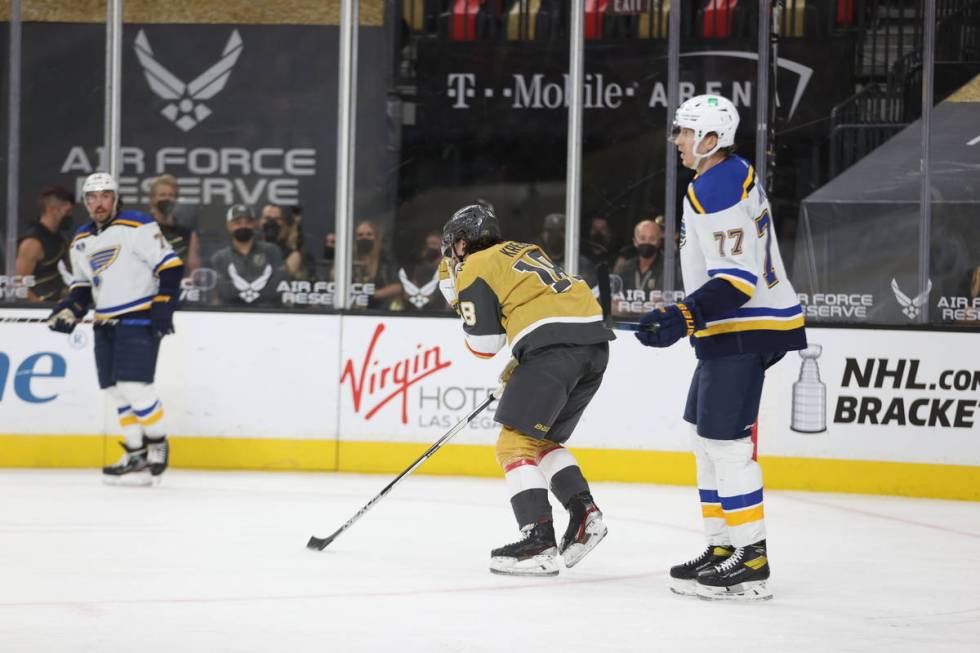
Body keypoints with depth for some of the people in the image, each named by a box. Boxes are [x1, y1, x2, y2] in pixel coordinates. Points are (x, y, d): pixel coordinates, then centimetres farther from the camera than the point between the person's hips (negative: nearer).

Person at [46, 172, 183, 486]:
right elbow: (82, 286, 22)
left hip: (139, 318, -8)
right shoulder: (81, 242, 13)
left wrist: (163, 306, -17)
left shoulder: (138, 227, -10)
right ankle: (136, 453, 12)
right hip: (105, 324, 8)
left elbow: (170, 265, -12)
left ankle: (157, 447, -1)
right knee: (117, 391, 5)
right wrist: (70, 309, 4)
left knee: (134, 386, -16)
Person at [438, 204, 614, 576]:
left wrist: (462, 302, 20)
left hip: (554, 347, -8)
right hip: (595, 340, 8)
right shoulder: (521, 252, 30)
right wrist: (519, 366, 34)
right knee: (543, 440, 21)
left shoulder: (474, 267, 5)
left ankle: (539, 542, -14)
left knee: (516, 443, -3)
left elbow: (485, 344, 2)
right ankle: (584, 514, 6)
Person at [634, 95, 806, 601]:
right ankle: (722, 549, 19)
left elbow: (736, 279, -25)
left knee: (725, 441, -11)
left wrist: (681, 319, -30)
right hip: (734, 330, 11)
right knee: (707, 437, 15)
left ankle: (751, 561, -10)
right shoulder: (733, 177, 16)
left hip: (742, 332, -11)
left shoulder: (718, 190, -18)